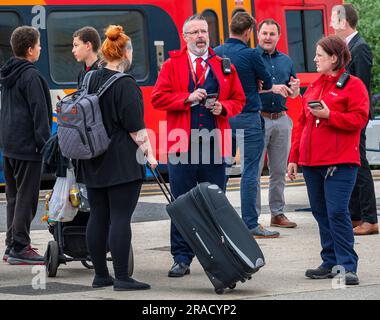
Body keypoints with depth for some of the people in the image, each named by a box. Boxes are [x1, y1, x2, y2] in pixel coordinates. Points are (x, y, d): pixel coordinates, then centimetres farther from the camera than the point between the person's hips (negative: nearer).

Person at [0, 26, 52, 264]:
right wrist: (45, 143, -15)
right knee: (26, 197, -5)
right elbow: (39, 111, -17)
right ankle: (20, 248, -6)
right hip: (27, 146, -9)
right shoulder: (31, 76, -14)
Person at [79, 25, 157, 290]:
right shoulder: (125, 84, -13)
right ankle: (122, 278, -6)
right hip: (122, 163, -7)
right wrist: (148, 153, -7)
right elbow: (135, 126, -15)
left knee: (98, 217, 10)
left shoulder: (89, 80, 9)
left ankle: (100, 274, 15)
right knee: (120, 218, -6)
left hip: (94, 163, 7)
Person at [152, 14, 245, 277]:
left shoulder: (223, 65, 12)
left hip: (214, 144, 2)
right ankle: (182, 259, 4)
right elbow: (158, 97, -2)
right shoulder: (173, 65, 6)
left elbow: (238, 99, 14)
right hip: (182, 144, -2)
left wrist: (223, 107, -6)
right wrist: (188, 98, -12)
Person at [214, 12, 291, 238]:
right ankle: (250, 225, -3)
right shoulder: (250, 54, -12)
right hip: (248, 117, -6)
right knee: (250, 171, -3)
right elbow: (267, 82, 0)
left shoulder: (216, 53, 4)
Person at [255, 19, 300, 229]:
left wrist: (294, 89, -1)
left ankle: (278, 213, 16)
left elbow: (293, 95, 21)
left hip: (281, 119, 5)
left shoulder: (286, 61, 15)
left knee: (279, 170, 9)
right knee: (254, 170, -4)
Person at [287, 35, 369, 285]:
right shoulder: (313, 87, 18)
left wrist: (329, 115, -18)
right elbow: (301, 124, 20)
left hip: (340, 162, -7)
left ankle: (347, 266, -8)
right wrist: (294, 157, 17)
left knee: (337, 212, -12)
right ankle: (331, 263, 16)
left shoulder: (353, 85, -2)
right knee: (321, 212, 9)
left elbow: (359, 119, -12)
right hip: (311, 161, 7)